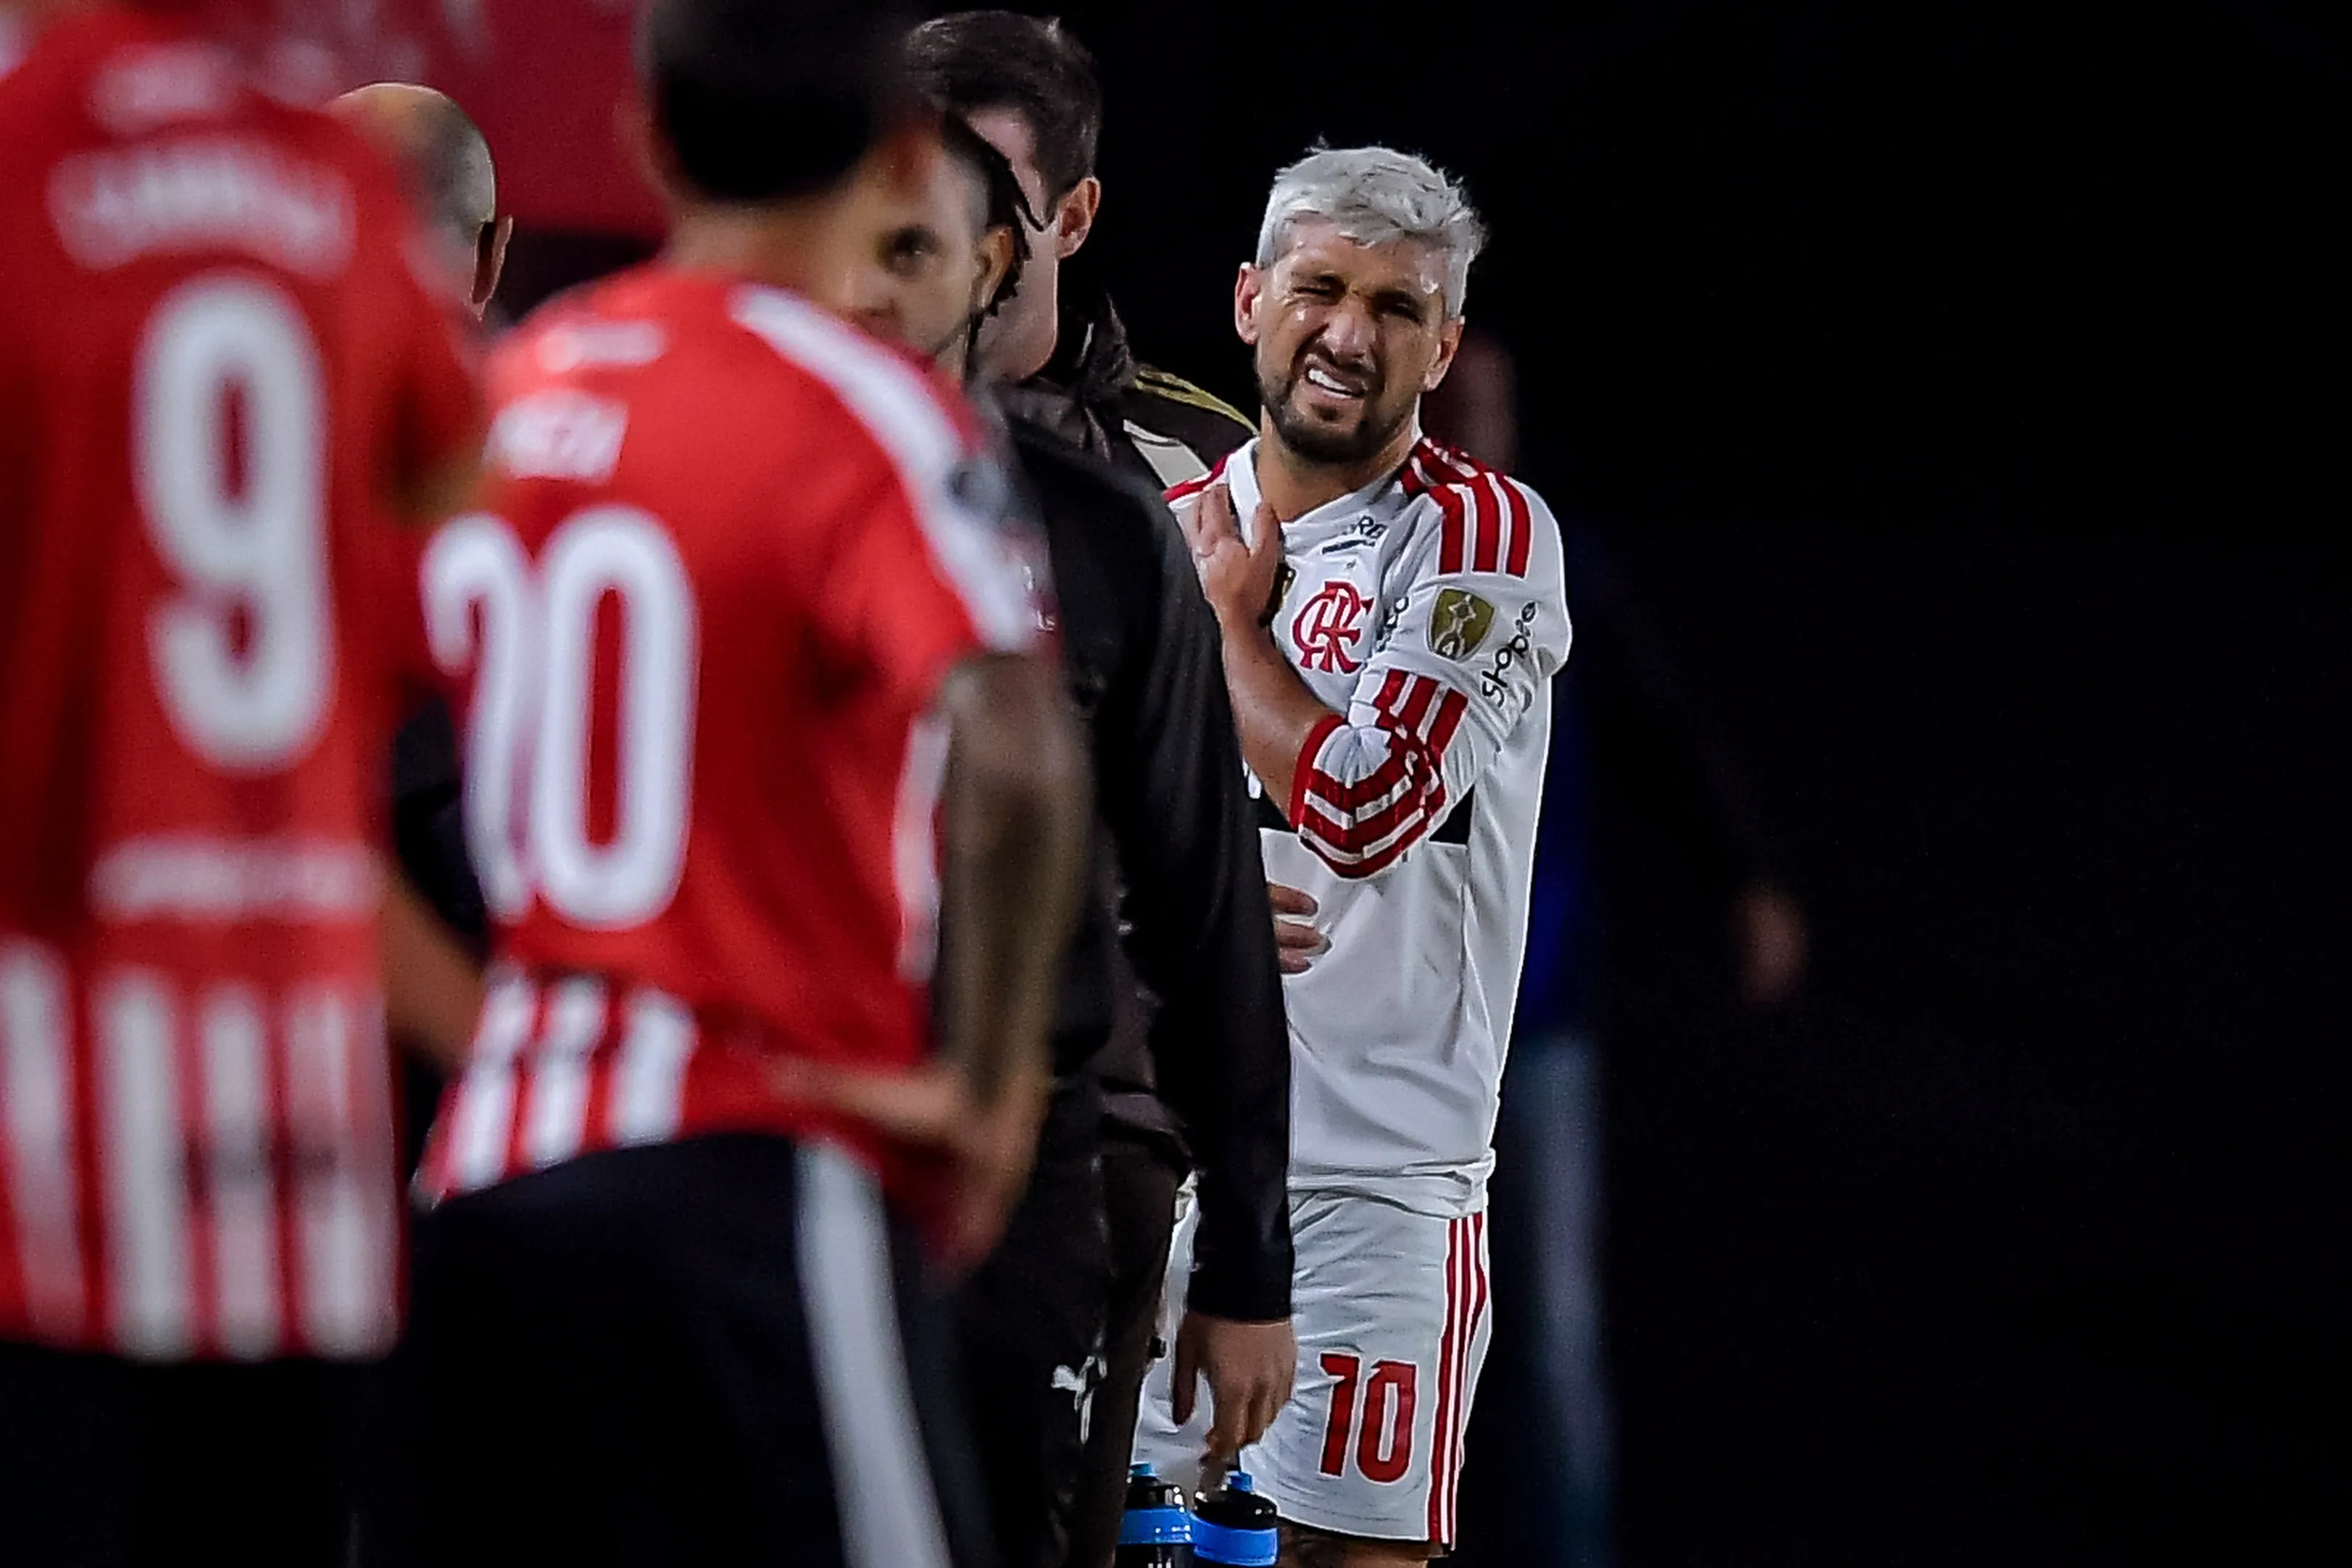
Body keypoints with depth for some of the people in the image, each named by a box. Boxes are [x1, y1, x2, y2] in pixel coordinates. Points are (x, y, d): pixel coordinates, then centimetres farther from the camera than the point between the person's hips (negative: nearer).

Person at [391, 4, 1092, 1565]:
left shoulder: (501, 394, 11)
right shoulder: (862, 412, -9)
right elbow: (1013, 757, -24)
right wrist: (987, 1086, -13)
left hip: (492, 1168, 7)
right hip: (756, 1182, -7)